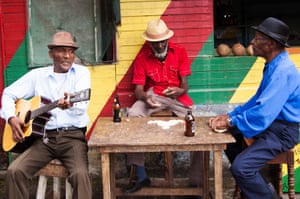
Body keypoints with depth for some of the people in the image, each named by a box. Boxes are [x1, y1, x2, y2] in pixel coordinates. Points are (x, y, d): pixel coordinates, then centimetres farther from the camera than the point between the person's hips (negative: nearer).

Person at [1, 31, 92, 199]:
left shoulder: (82, 72, 3)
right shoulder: (37, 75, 11)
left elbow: (82, 107, -14)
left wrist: (71, 104, -39)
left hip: (73, 136, -2)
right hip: (44, 136, 3)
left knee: (81, 174, -29)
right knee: (15, 171, -18)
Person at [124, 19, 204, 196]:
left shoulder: (180, 52, 1)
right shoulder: (142, 57, -1)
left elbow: (185, 85, -3)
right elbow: (138, 89, -4)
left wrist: (179, 91, -28)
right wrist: (146, 98, -28)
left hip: (177, 96, 0)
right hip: (153, 95, 0)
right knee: (133, 116, -30)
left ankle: (196, 181, -14)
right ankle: (141, 175, -23)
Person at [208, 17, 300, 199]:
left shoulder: (283, 71, -26)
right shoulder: (273, 65, 7)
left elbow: (263, 113, -32)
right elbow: (258, 100, 14)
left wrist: (231, 121, -20)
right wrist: (230, 116, 5)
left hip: (282, 131, -10)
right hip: (271, 122, 10)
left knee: (240, 167, -22)